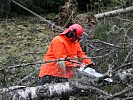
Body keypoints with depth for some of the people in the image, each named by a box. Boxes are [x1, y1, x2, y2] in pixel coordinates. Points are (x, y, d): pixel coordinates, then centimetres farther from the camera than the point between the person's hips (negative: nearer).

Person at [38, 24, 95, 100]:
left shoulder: (75, 42, 11)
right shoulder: (58, 41, -16)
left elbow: (81, 54, 10)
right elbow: (62, 58, -21)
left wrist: (89, 62, -5)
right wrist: (76, 64, -24)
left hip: (63, 74, 8)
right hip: (50, 73, -8)